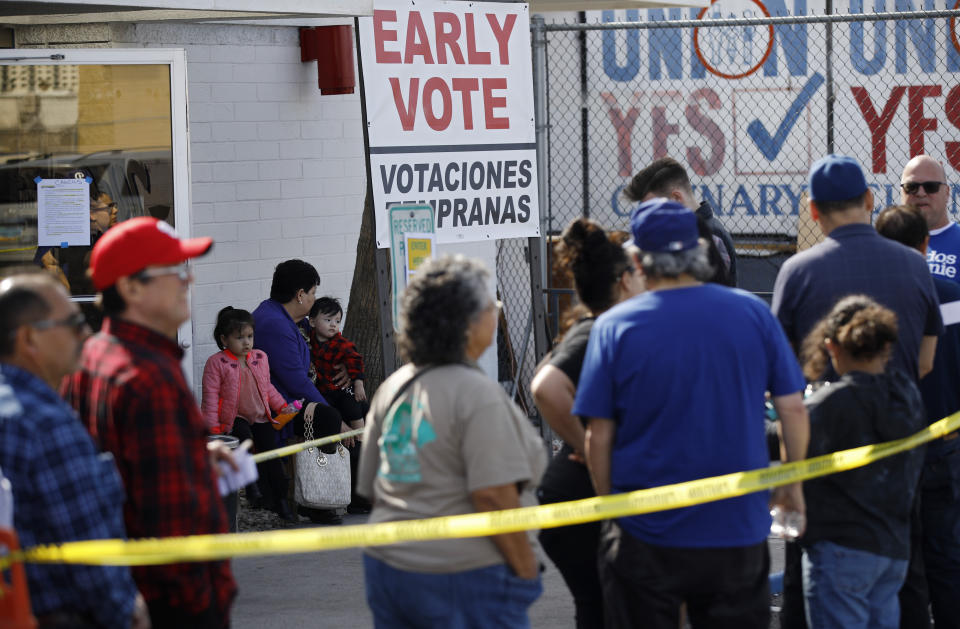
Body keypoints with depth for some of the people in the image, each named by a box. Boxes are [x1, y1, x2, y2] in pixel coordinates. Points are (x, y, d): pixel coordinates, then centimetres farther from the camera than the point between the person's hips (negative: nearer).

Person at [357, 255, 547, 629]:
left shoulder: (392, 388, 10)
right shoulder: (477, 394, -14)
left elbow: (372, 488, 15)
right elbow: (494, 495, -19)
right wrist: (527, 572, -11)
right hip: (465, 578, -8)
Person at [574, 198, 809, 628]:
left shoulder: (614, 327, -8)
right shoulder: (753, 313, -2)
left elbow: (599, 435, -6)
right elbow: (792, 407, 2)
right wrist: (793, 484, 16)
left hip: (646, 533, -2)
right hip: (738, 529, 2)